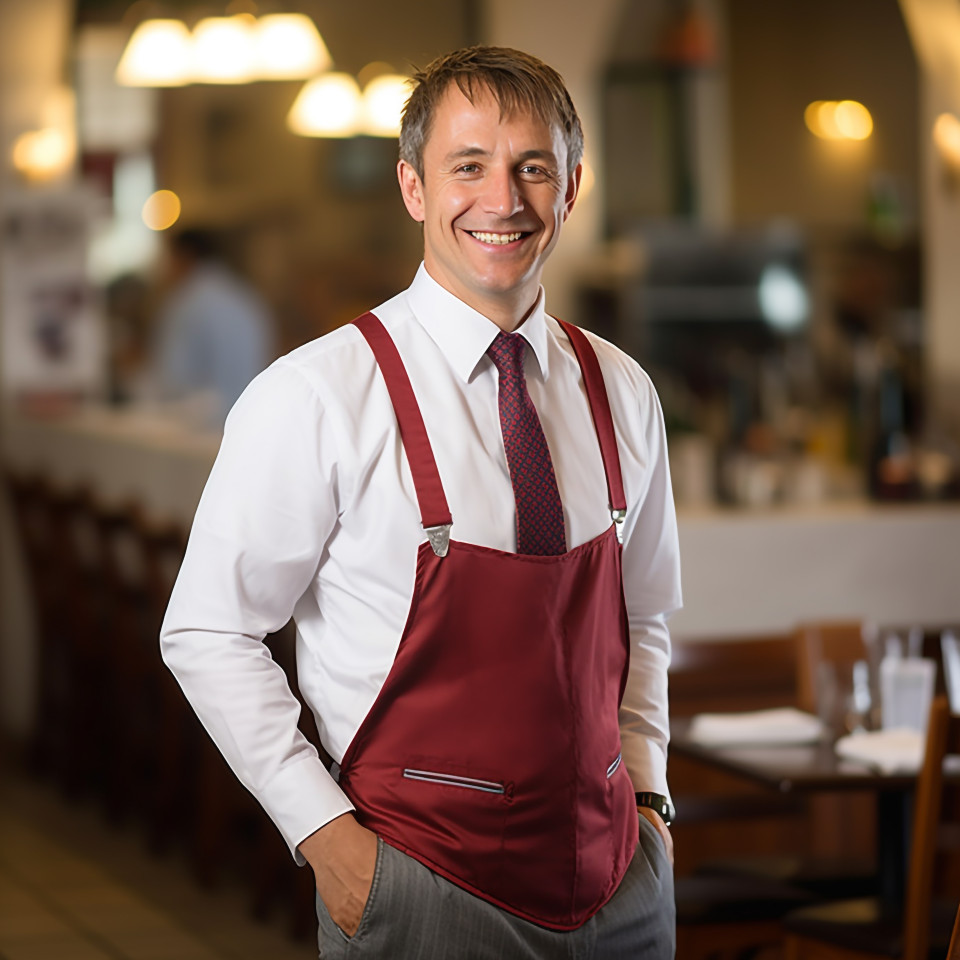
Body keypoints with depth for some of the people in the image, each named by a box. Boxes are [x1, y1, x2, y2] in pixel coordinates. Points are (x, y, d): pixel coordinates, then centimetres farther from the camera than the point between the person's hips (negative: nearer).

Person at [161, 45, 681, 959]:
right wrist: (323, 832, -12)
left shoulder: (621, 394, 4)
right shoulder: (317, 396, -12)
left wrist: (647, 792, 5)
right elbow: (207, 634, -8)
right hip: (420, 881, -4)